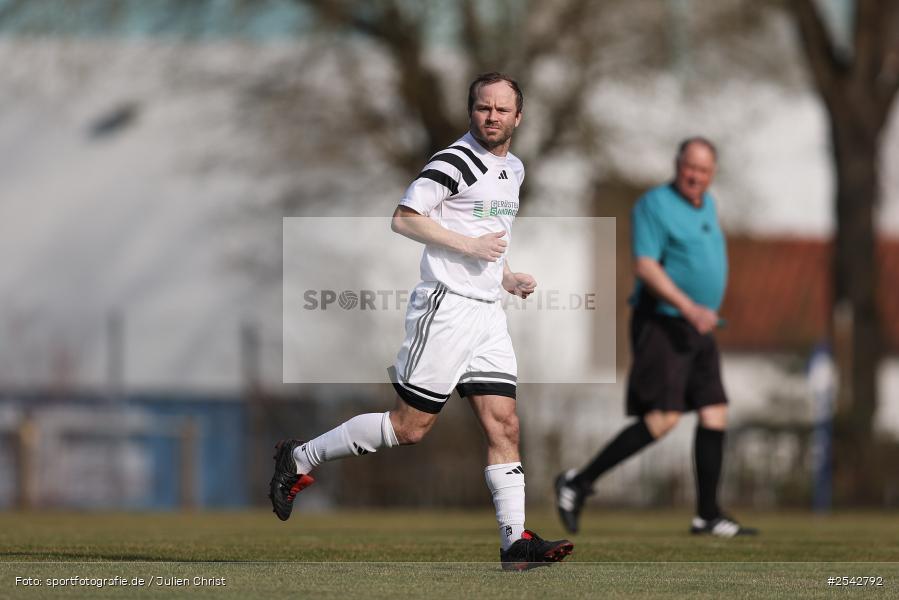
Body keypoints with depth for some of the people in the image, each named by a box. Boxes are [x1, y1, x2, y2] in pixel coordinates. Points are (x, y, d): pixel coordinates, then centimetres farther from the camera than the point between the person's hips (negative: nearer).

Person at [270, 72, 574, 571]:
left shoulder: (513, 169, 18)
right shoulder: (456, 162, -11)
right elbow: (404, 218, -18)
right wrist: (469, 245, -20)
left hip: (488, 314, 8)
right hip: (446, 306, -8)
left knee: (504, 425, -1)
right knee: (409, 426, -6)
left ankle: (515, 540, -4)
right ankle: (298, 460, 7)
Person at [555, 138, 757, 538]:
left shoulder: (706, 206, 16)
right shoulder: (655, 205, -11)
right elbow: (645, 267, -21)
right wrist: (689, 308, -30)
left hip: (697, 332, 9)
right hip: (662, 325, -9)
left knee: (715, 415, 2)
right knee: (662, 419, -17)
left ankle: (708, 515, 6)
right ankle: (578, 482, -10)